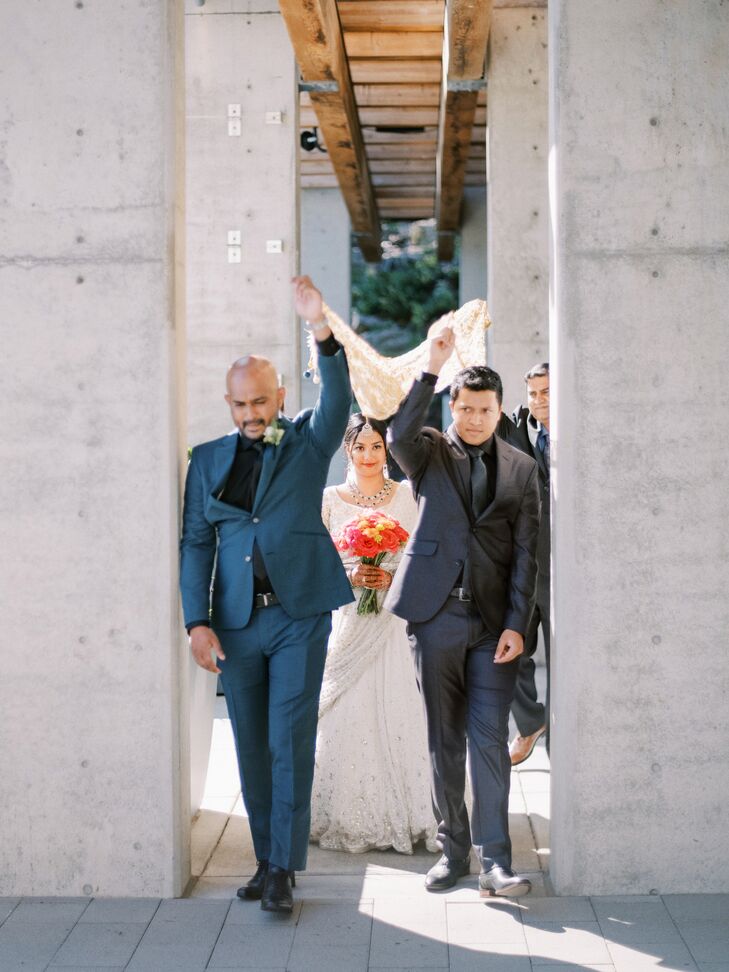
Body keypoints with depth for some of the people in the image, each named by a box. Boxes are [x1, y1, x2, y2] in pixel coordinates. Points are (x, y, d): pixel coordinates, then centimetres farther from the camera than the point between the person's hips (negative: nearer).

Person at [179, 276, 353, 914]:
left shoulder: (308, 444, 4)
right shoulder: (209, 461, 10)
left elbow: (338, 401, -16)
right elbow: (195, 543, 7)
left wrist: (322, 330, -31)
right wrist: (198, 621, -3)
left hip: (299, 615, -3)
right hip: (235, 622, 3)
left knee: (291, 741, -7)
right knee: (252, 747, 9)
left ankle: (283, 868, -2)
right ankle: (267, 860, 21)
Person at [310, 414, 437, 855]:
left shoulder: (406, 495, 6)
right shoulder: (330, 499, 5)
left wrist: (392, 578, -11)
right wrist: (349, 576, -11)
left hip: (394, 620, 0)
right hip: (346, 618, 0)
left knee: (394, 712, -4)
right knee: (347, 714, -2)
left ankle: (400, 816, 7)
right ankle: (348, 821, 9)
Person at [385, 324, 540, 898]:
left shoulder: (521, 468, 9)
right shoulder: (430, 453, 6)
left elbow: (526, 551, 4)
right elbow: (399, 434, -20)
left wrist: (517, 624, -4)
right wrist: (432, 369, -27)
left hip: (494, 620, 0)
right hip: (436, 613, 0)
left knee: (490, 739, -6)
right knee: (444, 739, 8)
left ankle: (495, 861, -4)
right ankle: (453, 850, 18)